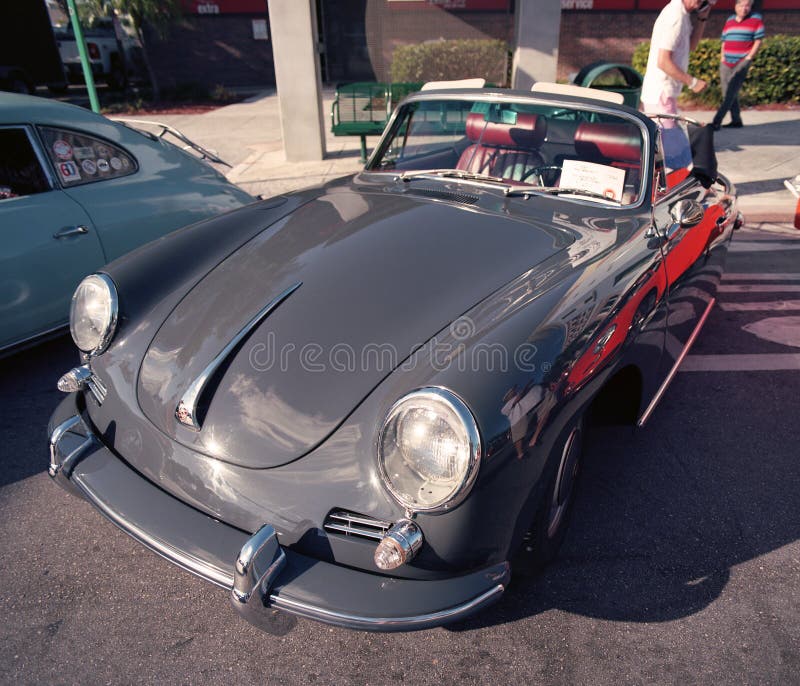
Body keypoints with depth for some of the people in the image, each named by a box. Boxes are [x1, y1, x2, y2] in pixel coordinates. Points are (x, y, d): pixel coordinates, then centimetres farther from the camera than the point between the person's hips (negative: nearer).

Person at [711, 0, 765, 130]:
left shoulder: (756, 19, 1)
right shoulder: (729, 20, 14)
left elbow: (758, 41, -2)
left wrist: (748, 58, -10)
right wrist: (722, 56, 7)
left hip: (741, 63, -5)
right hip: (726, 63, 5)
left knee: (730, 94, -14)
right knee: (729, 93, 8)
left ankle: (716, 122, -20)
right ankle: (736, 121, 19)